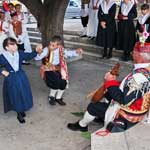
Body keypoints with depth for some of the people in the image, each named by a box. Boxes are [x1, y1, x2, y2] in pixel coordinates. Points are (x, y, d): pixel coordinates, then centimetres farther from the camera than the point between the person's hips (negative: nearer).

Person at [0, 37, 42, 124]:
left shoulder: (20, 53, -5)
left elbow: (29, 56, 3)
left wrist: (36, 51, -12)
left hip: (21, 77, 4)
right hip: (11, 79, -3)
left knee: (23, 94, 13)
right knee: (15, 96, 7)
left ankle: (21, 110, 38)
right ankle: (19, 114, 25)